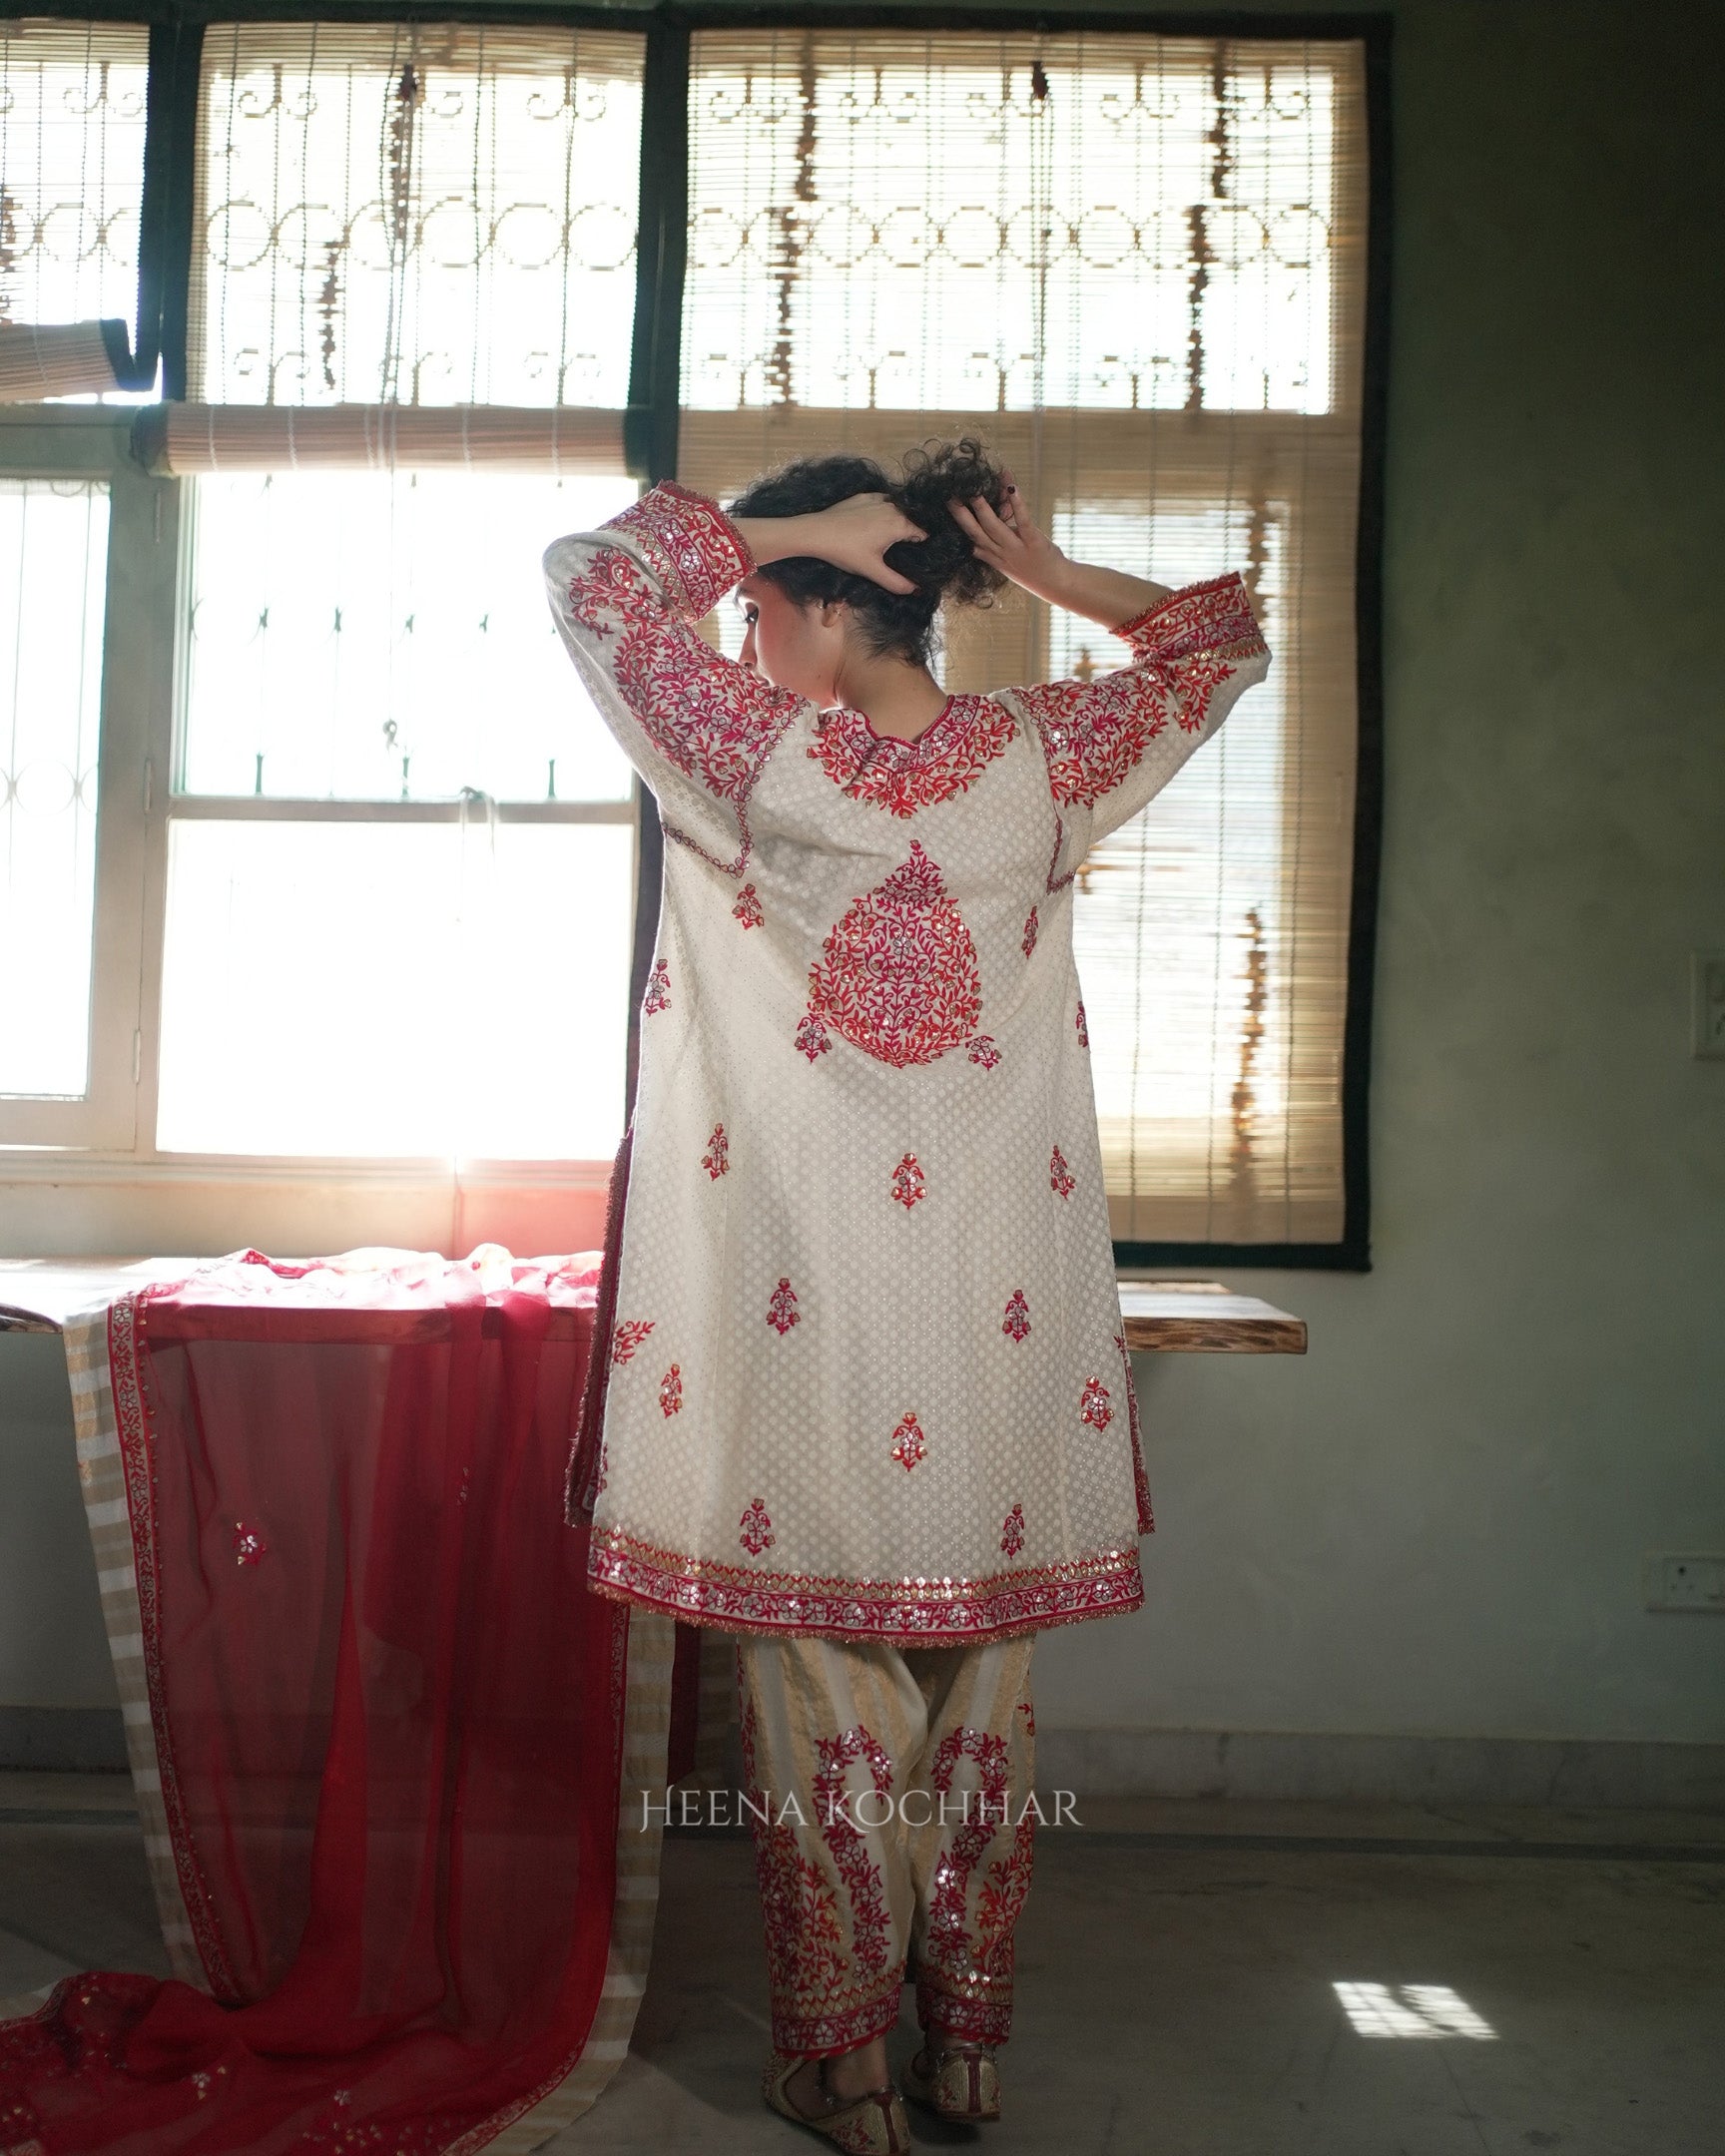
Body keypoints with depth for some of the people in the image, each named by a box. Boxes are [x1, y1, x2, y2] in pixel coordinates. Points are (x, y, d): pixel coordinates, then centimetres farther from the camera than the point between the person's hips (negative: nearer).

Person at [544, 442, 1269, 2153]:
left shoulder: (765, 760, -9)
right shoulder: (1043, 761, -1)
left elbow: (590, 574, 3)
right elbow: (1223, 640, 16)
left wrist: (780, 527, 0)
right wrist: (1053, 575, 6)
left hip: (811, 1309, -3)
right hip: (1002, 1312, 3)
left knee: (823, 1676, 8)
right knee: (981, 1674, 14)